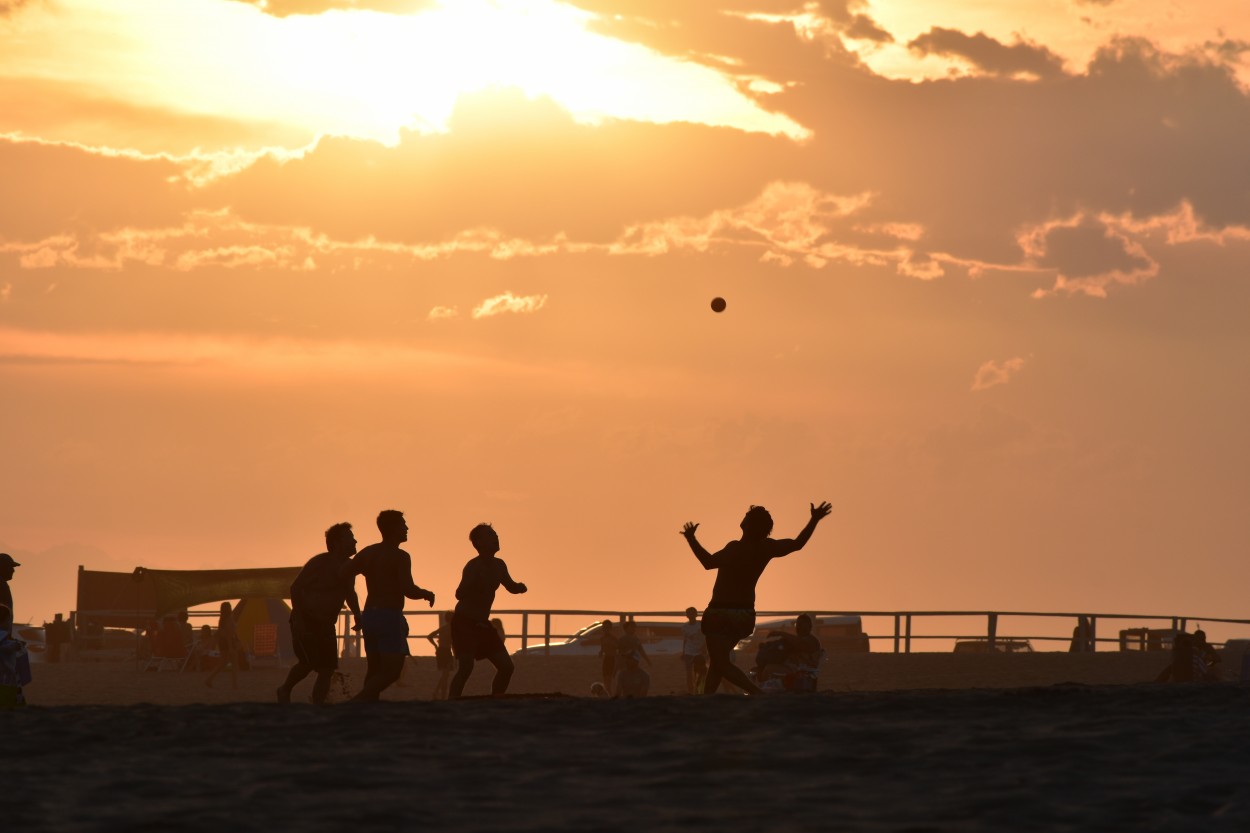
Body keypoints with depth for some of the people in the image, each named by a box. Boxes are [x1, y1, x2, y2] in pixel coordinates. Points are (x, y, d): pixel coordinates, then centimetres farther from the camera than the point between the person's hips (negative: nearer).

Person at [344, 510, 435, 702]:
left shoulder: (368, 552, 9)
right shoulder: (400, 557, -10)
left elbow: (343, 573, 1)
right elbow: (408, 591, -19)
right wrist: (426, 594, 1)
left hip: (369, 615, 7)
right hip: (390, 617, -7)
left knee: (374, 670, 13)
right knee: (392, 670, -8)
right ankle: (359, 700, -25)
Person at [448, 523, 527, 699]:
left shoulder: (499, 566, 7)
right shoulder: (474, 567, -18)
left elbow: (511, 587, 25)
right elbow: (460, 594, -31)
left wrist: (520, 587, 1)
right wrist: (474, 583, -52)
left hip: (482, 624, 8)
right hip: (464, 623, -8)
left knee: (506, 666, 4)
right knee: (466, 666, -22)